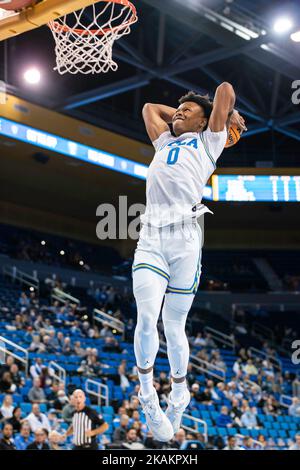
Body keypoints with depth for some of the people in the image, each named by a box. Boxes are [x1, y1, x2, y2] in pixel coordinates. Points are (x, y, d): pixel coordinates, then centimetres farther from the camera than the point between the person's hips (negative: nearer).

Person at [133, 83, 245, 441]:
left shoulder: (208, 142, 16)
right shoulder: (165, 143, 28)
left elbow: (225, 89, 16)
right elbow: (150, 108, 43)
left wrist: (230, 116, 33)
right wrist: (178, 117, 38)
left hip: (185, 237, -3)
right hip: (150, 238, 3)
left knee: (174, 325, 0)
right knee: (146, 318, -14)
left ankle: (179, 395, 18)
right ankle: (146, 392, 0)